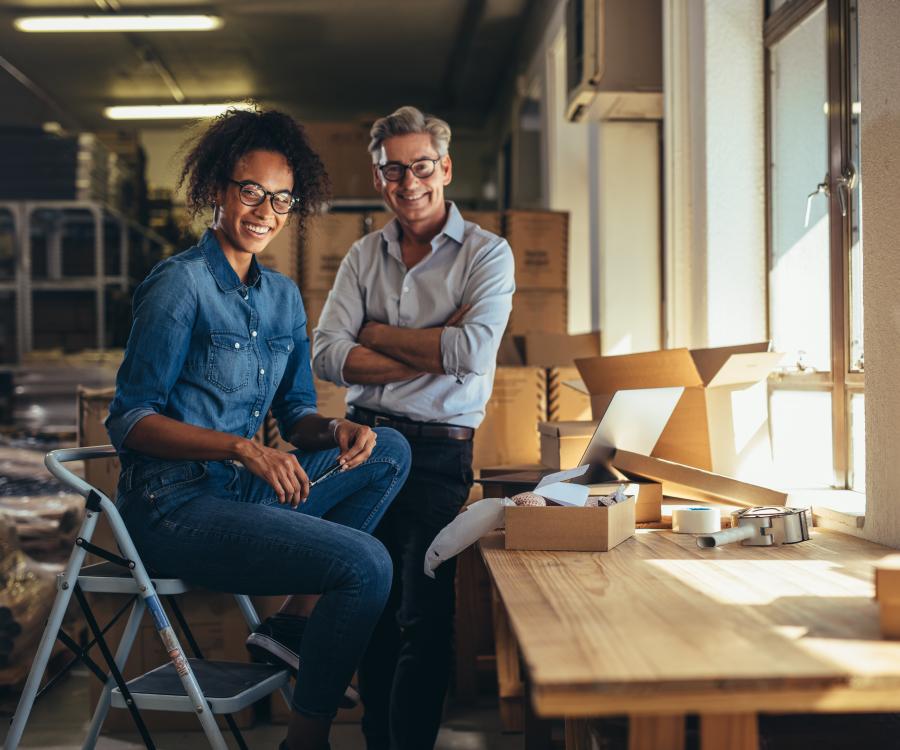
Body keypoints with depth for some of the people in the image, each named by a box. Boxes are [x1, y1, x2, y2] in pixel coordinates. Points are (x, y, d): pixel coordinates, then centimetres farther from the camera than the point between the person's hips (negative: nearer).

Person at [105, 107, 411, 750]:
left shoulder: (283, 296, 12)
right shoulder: (181, 286, -11)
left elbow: (296, 412, 16)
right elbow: (129, 422, -13)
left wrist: (337, 430, -8)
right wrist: (241, 447, -25)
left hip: (245, 491, 8)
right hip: (175, 507, -8)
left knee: (391, 451, 0)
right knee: (366, 563, -20)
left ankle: (294, 623, -3)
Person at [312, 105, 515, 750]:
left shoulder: (487, 253, 2)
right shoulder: (364, 255, 12)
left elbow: (472, 350, -15)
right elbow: (327, 356, 0)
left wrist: (377, 333, -4)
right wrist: (430, 352, -10)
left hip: (437, 451, -3)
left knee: (422, 619, -9)